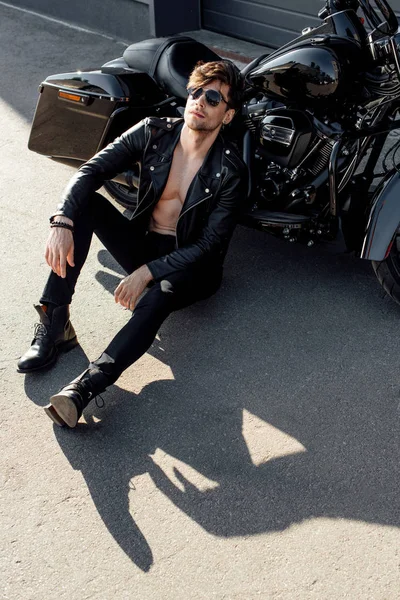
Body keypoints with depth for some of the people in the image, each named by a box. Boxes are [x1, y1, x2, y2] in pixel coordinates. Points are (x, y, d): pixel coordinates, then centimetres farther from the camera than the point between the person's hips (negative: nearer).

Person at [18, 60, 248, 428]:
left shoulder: (231, 172, -15)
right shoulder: (154, 133, -5)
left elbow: (210, 245, -18)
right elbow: (91, 171, -12)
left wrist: (148, 272, -28)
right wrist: (63, 221, -30)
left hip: (190, 266, -4)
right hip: (142, 244, 4)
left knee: (160, 294, -39)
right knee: (84, 202, -20)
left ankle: (86, 387, -54)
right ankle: (55, 325, -25)